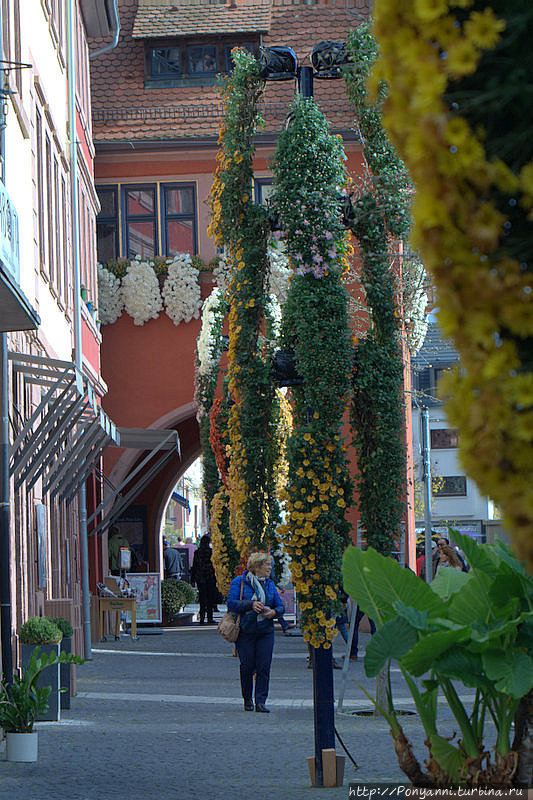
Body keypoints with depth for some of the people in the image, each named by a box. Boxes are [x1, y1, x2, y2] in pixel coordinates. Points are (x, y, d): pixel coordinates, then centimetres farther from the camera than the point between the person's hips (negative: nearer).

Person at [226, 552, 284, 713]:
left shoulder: (270, 584, 13)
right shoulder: (239, 582, -1)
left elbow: (280, 606, 14)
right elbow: (231, 603, -10)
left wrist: (274, 612, -9)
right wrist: (251, 604, -21)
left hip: (265, 632, 3)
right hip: (245, 632, -3)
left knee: (264, 667, -6)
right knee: (247, 666, -1)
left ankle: (261, 701, -6)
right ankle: (247, 699, 18)